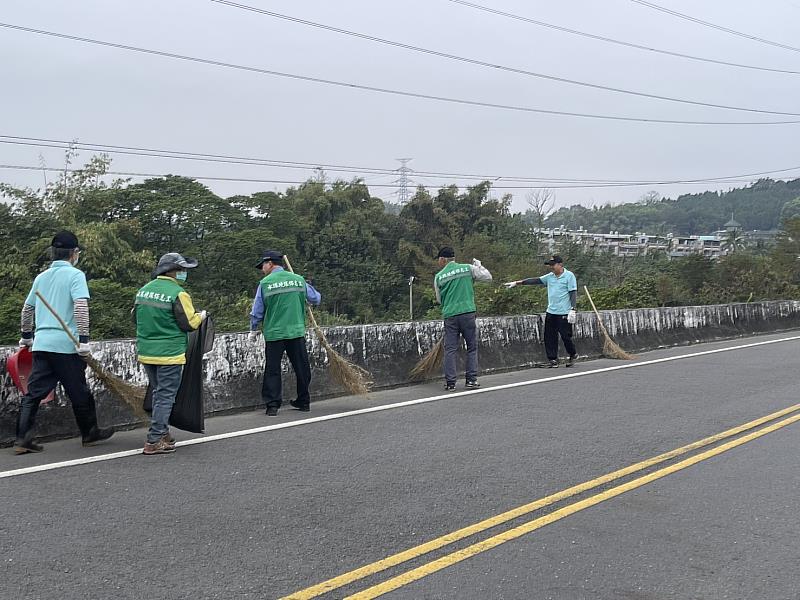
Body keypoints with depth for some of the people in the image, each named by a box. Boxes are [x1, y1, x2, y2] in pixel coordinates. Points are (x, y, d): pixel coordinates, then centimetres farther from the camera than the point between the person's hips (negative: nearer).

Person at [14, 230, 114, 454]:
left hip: (41, 343, 6)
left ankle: (22, 439, 3)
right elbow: (80, 306, -18)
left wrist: (26, 335, 37)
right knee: (79, 392, 8)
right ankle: (90, 433, 21)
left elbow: (27, 309, 24)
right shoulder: (75, 275, -5)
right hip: (65, 344, -6)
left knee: (33, 393, 6)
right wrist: (84, 339, -18)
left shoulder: (41, 277, 15)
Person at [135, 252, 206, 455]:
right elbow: (189, 323, -13)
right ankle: (154, 441, -3)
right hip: (169, 354, -7)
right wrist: (201, 316, 7)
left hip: (146, 353, 7)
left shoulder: (143, 290, 8)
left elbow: (136, 317, 17)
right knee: (166, 396, -1)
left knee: (158, 393, 19)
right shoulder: (177, 293, -15)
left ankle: (163, 434, 27)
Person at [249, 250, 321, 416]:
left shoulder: (265, 283, -4)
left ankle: (272, 405, 2)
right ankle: (304, 402, 22)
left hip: (274, 334, -2)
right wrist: (308, 286, 31)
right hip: (297, 332, 2)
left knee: (272, 370, 5)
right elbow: (316, 299, 12)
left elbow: (257, 311, 1)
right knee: (302, 368, 13)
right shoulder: (299, 280, 4)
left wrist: (254, 330, 16)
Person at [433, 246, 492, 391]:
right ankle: (471, 380, 6)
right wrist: (478, 265, 23)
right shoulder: (468, 268, 2)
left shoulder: (439, 277, 5)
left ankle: (450, 382, 3)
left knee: (450, 349, 4)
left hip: (449, 315, 1)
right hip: (468, 313, 0)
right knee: (472, 347, 9)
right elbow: (488, 276, 9)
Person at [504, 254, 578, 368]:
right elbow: (535, 280, 10)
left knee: (566, 336, -1)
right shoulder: (550, 277, 12)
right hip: (551, 312, 6)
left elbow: (573, 293, -9)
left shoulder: (569, 276, -5)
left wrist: (572, 310, -18)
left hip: (564, 313, -6)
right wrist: (517, 283, 4)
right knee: (549, 337, 3)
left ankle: (573, 355, 23)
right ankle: (552, 359, 10)